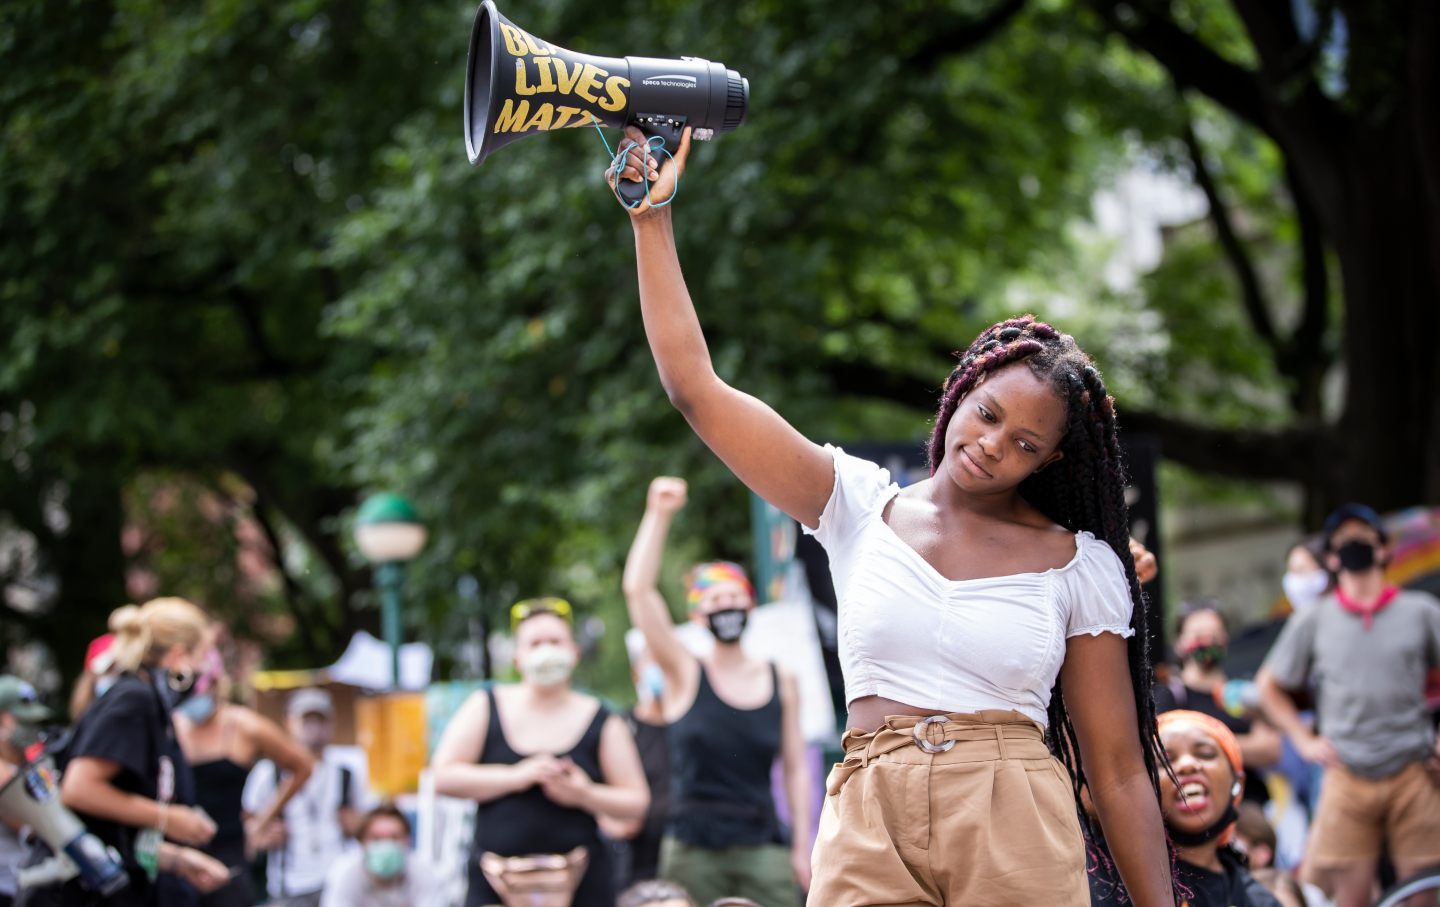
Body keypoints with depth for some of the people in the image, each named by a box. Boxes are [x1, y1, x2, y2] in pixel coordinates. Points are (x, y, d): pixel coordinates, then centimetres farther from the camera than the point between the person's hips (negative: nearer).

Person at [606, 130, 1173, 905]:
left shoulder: (1079, 565, 6)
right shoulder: (861, 506, 9)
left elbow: (1118, 768, 5)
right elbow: (695, 388, 5)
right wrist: (653, 218, 2)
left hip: (1017, 839, -1)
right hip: (870, 831, 1)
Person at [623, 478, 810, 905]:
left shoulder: (781, 681, 10)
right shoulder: (685, 674, 4)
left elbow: (795, 766, 11)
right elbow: (638, 589, -7)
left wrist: (802, 844, 5)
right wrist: (659, 515, -9)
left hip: (763, 849, 1)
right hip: (693, 850, -1)